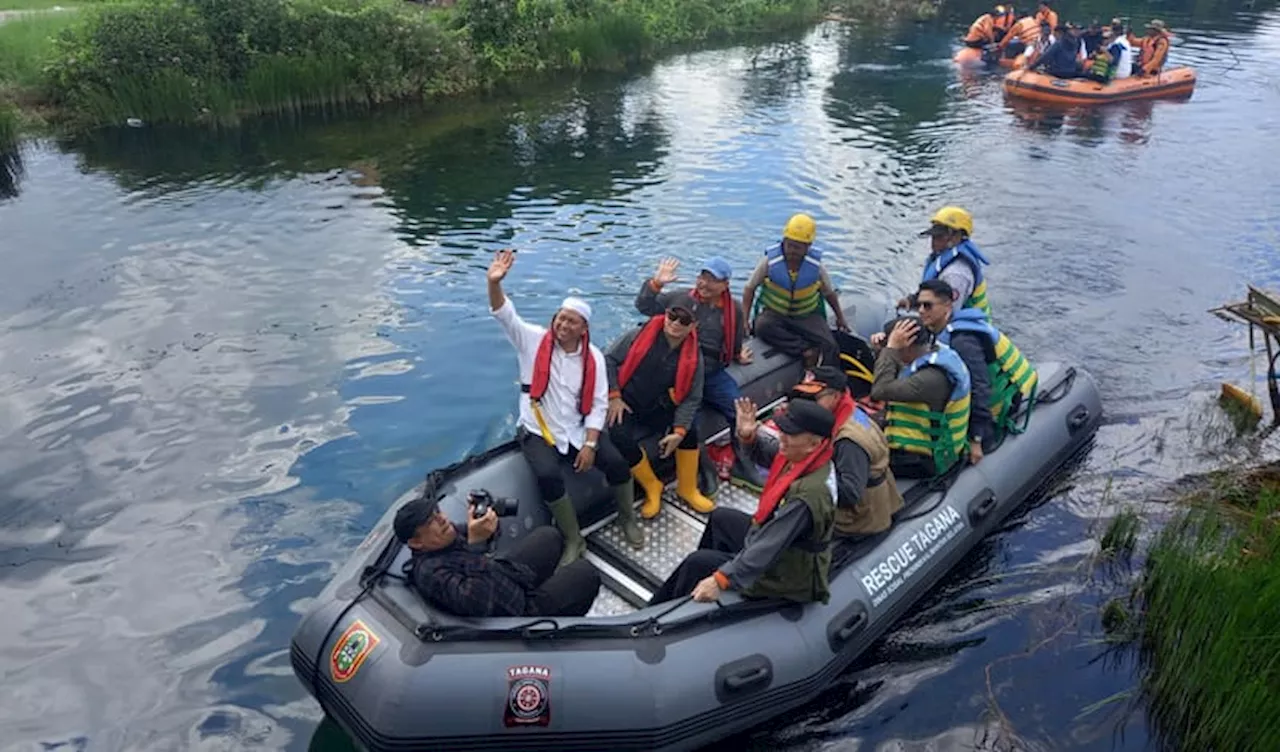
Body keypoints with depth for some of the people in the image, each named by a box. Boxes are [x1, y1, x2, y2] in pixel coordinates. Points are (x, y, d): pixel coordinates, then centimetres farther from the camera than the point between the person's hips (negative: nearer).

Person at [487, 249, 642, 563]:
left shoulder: (593, 357, -2)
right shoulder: (534, 340, -6)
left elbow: (598, 404, -3)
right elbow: (504, 314, -20)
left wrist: (590, 444, -13)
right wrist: (494, 283, -39)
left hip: (578, 429, 2)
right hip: (538, 431, -2)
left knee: (616, 462, -16)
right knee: (549, 476, -29)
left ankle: (627, 518, 14)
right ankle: (573, 539, -10)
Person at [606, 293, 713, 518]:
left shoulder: (693, 356, -4)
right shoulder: (641, 335, -13)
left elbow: (692, 397, -5)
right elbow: (609, 359, -7)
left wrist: (679, 431, -18)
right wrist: (614, 396, -15)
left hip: (659, 410, 3)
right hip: (626, 405, -2)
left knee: (690, 429, -20)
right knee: (622, 438, -30)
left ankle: (687, 489, 2)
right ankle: (652, 486, -6)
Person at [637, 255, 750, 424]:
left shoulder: (734, 309, 5)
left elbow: (738, 345, 18)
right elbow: (645, 307, -9)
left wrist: (741, 357, -4)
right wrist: (656, 283, -24)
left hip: (713, 374, 3)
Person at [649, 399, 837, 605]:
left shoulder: (808, 494, -38)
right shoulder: (799, 457, -13)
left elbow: (770, 547, -39)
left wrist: (720, 580, -40)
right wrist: (748, 435, -12)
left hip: (785, 576, -9)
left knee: (697, 563, -2)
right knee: (720, 518, 26)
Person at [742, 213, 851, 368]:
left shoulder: (815, 265, -9)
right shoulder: (770, 261, -14)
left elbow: (829, 292, 8)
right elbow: (750, 288, -4)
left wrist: (840, 317, 19)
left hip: (808, 317, 1)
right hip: (775, 314, -1)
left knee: (830, 347, -25)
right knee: (761, 325, -37)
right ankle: (807, 352, -35)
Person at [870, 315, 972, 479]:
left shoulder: (932, 377, -29)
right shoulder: (934, 357, 1)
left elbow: (881, 391, -34)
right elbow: (893, 380, 13)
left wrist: (890, 348, -27)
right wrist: (882, 349, -2)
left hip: (923, 461, -10)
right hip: (925, 447, 10)